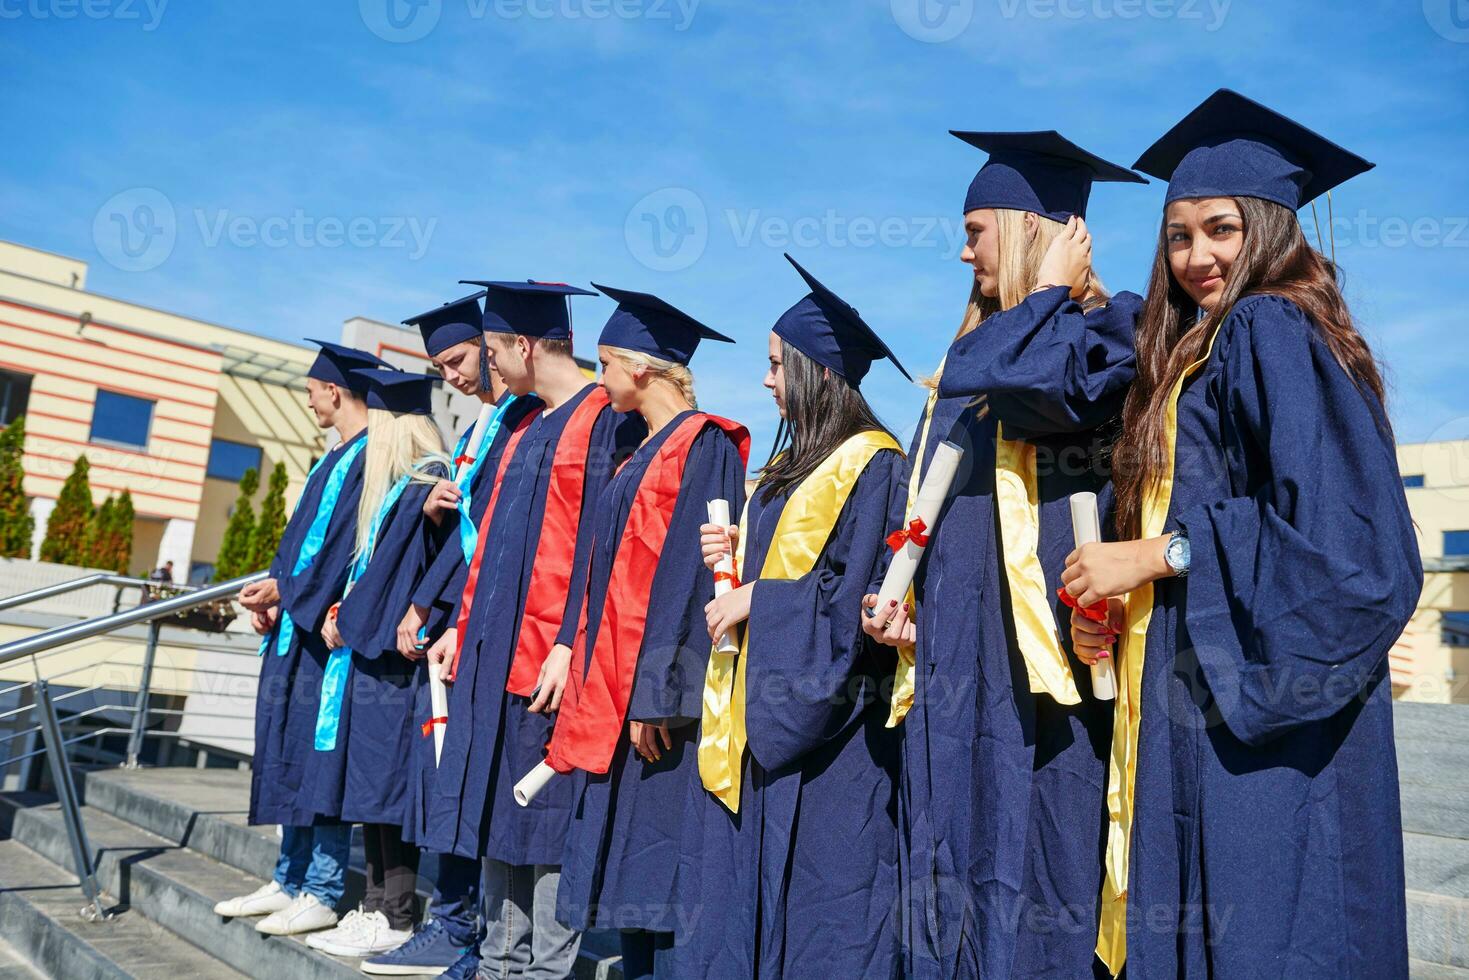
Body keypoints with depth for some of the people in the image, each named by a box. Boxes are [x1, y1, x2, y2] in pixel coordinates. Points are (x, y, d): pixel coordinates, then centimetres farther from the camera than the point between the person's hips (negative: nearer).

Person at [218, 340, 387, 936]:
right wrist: (273, 595, 5)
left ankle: (322, 893, 5)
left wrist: (286, 590, -14)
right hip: (296, 623, 10)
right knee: (292, 753, 13)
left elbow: (347, 540, -18)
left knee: (319, 753, -5)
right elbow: (302, 533, 18)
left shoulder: (373, 456, -11)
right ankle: (290, 881, 23)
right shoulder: (334, 459, 19)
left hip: (328, 625, -10)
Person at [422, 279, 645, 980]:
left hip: (551, 656, -9)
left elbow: (603, 541, -17)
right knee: (499, 814, 14)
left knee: (548, 817, -1)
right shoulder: (524, 432, 18)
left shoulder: (609, 421, -10)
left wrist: (571, 643, -21)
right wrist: (465, 625, 17)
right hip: (498, 651, 9)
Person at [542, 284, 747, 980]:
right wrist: (600, 686, 17)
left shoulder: (703, 444, -11)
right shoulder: (646, 452, 18)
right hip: (620, 691, 10)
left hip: (661, 695, -10)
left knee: (658, 862, -4)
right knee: (630, 868, 13)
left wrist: (657, 691, -23)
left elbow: (690, 575, -19)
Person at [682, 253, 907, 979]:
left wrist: (759, 598, -14)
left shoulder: (872, 465, -13)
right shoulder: (793, 466, 15)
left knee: (818, 898, 1)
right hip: (763, 708, 9)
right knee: (752, 891, 14)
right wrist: (737, 560, 2)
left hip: (822, 716, -9)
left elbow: (861, 592, -19)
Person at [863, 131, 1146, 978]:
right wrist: (905, 600, 8)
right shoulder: (980, 356, 19)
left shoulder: (1109, 334, -4)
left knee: (1024, 886, -2)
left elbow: (987, 378, -25)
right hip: (957, 671, 8)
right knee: (952, 886, 13)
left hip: (1039, 670, -8)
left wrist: (1048, 290, -7)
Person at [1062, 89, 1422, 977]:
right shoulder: (1203, 351, 18)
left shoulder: (1273, 330, -10)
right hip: (1203, 705, 9)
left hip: (1264, 713, -9)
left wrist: (1162, 554, -16)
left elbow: (1340, 535, -19)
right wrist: (1116, 602, 7)